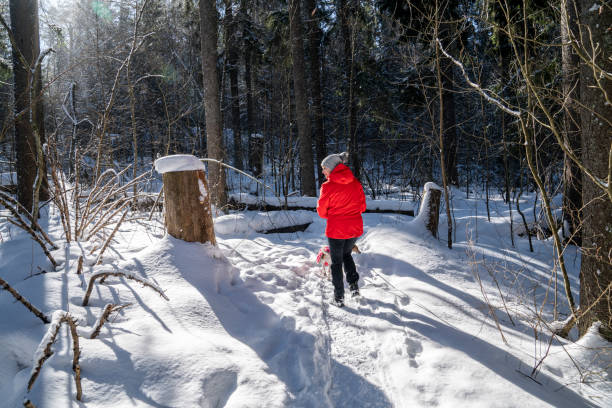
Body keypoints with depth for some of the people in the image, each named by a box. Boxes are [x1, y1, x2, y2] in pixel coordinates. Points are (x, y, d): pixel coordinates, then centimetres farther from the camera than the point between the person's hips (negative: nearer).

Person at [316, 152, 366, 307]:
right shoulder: (356, 183, -2)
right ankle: (354, 285, 19)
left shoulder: (328, 186, -15)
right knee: (346, 254, 28)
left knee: (336, 262, 12)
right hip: (355, 228, 4)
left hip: (336, 230, -4)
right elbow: (362, 206, 4)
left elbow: (322, 212, -8)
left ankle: (339, 296, 17)